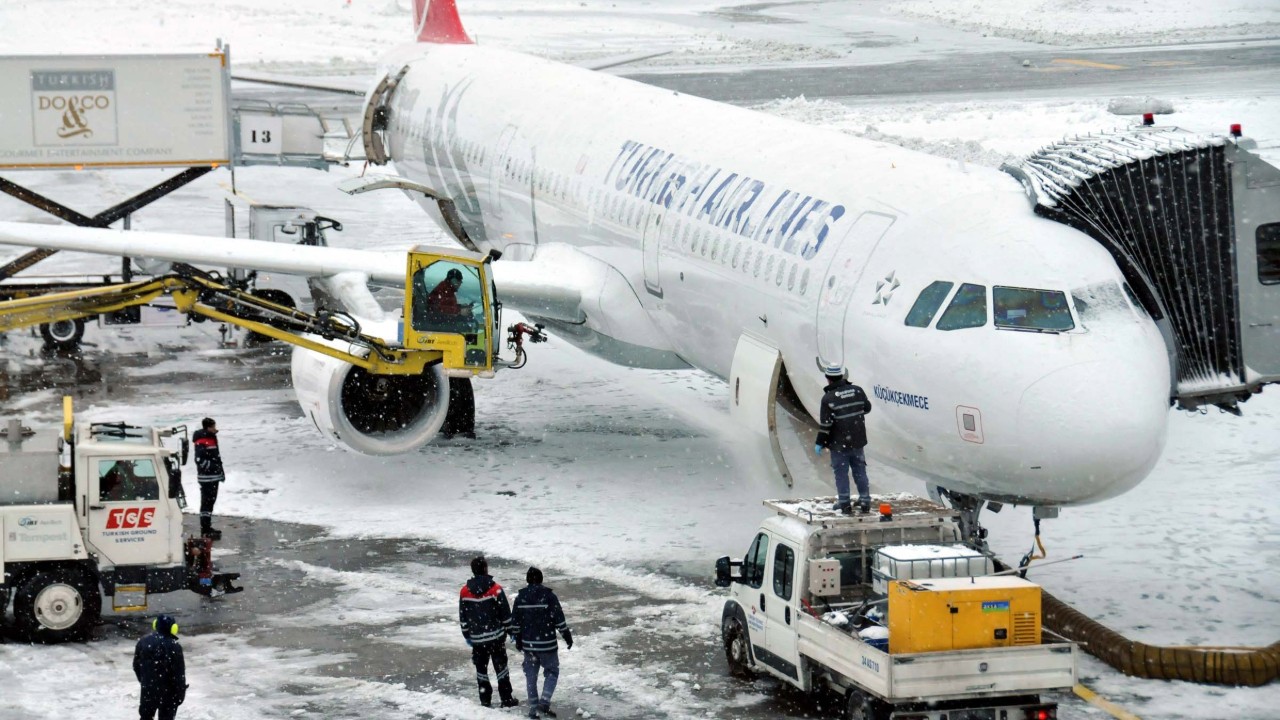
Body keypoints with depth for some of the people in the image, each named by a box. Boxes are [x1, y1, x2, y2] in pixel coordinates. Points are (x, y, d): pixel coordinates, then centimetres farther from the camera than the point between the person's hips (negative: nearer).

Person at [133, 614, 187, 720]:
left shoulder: (143, 643, -3)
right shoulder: (174, 647, -19)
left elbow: (136, 666, 8)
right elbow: (179, 674, -15)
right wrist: (181, 692, -4)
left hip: (148, 690, 4)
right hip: (168, 692, -4)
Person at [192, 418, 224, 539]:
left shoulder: (212, 438, 14)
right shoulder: (201, 442, -18)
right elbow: (200, 460, -25)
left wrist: (220, 471, 19)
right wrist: (213, 466, -24)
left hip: (214, 476, 10)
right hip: (206, 477, -10)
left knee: (211, 501, 17)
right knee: (207, 502, -8)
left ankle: (207, 527, 27)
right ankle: (205, 531, -7)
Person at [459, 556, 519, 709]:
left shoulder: (465, 591, -2)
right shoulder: (495, 589, -12)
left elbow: (463, 618, 5)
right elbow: (505, 614, -8)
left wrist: (467, 635, 17)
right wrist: (511, 631, 4)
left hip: (476, 638, 2)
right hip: (496, 635, -2)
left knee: (481, 668, 11)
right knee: (500, 666, 7)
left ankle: (485, 700, 13)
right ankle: (506, 699, 8)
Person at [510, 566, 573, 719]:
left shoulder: (520, 597, 0)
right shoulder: (549, 596, -11)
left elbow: (515, 622, 5)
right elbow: (559, 620, -10)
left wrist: (518, 640, 19)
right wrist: (568, 637, 2)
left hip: (528, 644, 3)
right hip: (547, 644, -3)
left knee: (531, 676, 12)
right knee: (552, 672, 11)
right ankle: (544, 702, -6)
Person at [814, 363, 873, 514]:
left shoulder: (828, 398, -16)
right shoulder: (857, 391, -2)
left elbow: (826, 423, -16)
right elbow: (867, 408, 12)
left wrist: (820, 443, -8)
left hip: (839, 444, -4)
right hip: (858, 440, 4)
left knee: (841, 473, 5)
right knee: (860, 471, 13)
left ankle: (844, 504, 8)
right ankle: (865, 502, 15)